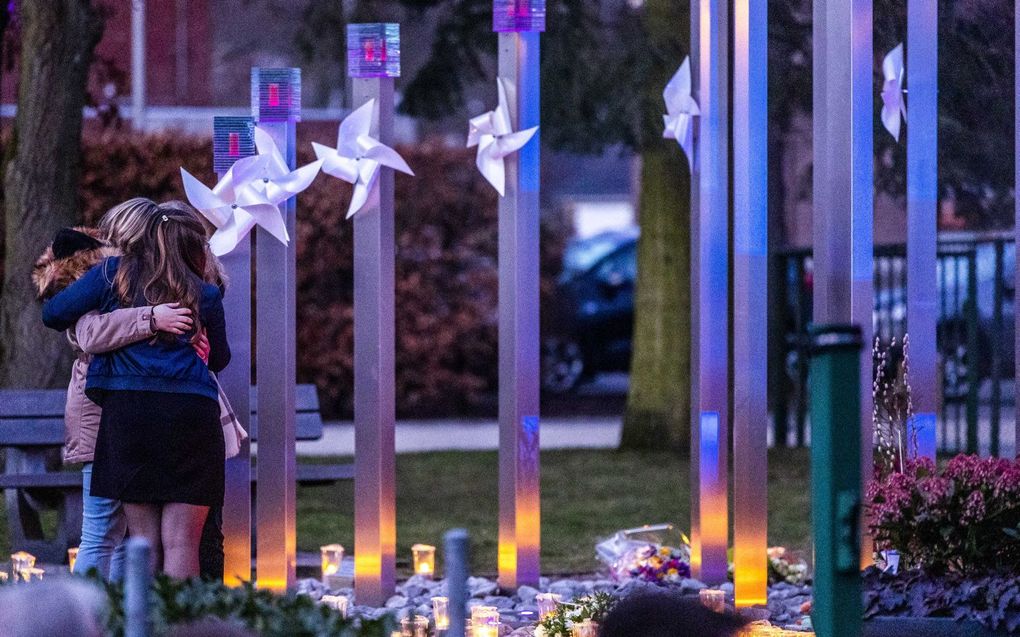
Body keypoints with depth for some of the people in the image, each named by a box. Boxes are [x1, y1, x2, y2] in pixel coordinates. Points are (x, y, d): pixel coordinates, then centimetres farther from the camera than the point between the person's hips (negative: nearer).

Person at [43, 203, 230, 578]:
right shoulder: (205, 295, 11)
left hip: (127, 409, 1)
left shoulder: (114, 274, 9)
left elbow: (54, 314, 8)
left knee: (144, 540, 6)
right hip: (191, 411, -1)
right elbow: (220, 360, 24)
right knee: (181, 540, -1)